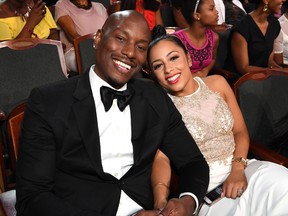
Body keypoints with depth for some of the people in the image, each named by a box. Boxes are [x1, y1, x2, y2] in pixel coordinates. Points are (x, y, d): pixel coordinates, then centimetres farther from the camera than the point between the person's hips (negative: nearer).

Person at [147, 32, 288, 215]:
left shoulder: (217, 83, 7)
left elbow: (240, 132, 9)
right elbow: (161, 158, -11)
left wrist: (238, 168, -10)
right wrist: (161, 199, -31)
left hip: (239, 168, 4)